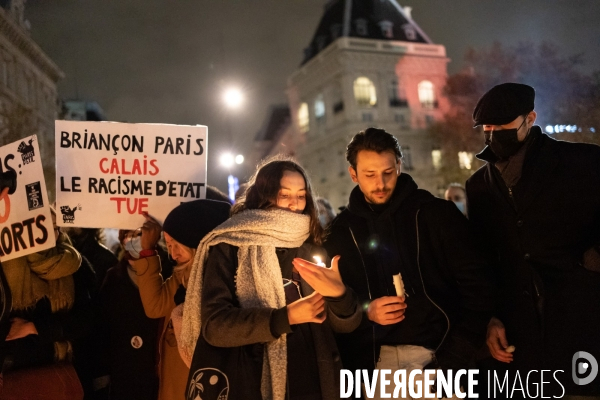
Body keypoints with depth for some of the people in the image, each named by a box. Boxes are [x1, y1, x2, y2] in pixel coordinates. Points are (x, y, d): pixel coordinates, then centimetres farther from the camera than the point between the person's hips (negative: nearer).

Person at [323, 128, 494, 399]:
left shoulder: (437, 214, -2)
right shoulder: (342, 231, 5)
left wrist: (453, 359, -12)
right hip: (380, 359, 2)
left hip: (439, 352, -1)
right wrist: (364, 313, -10)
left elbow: (475, 286, -4)